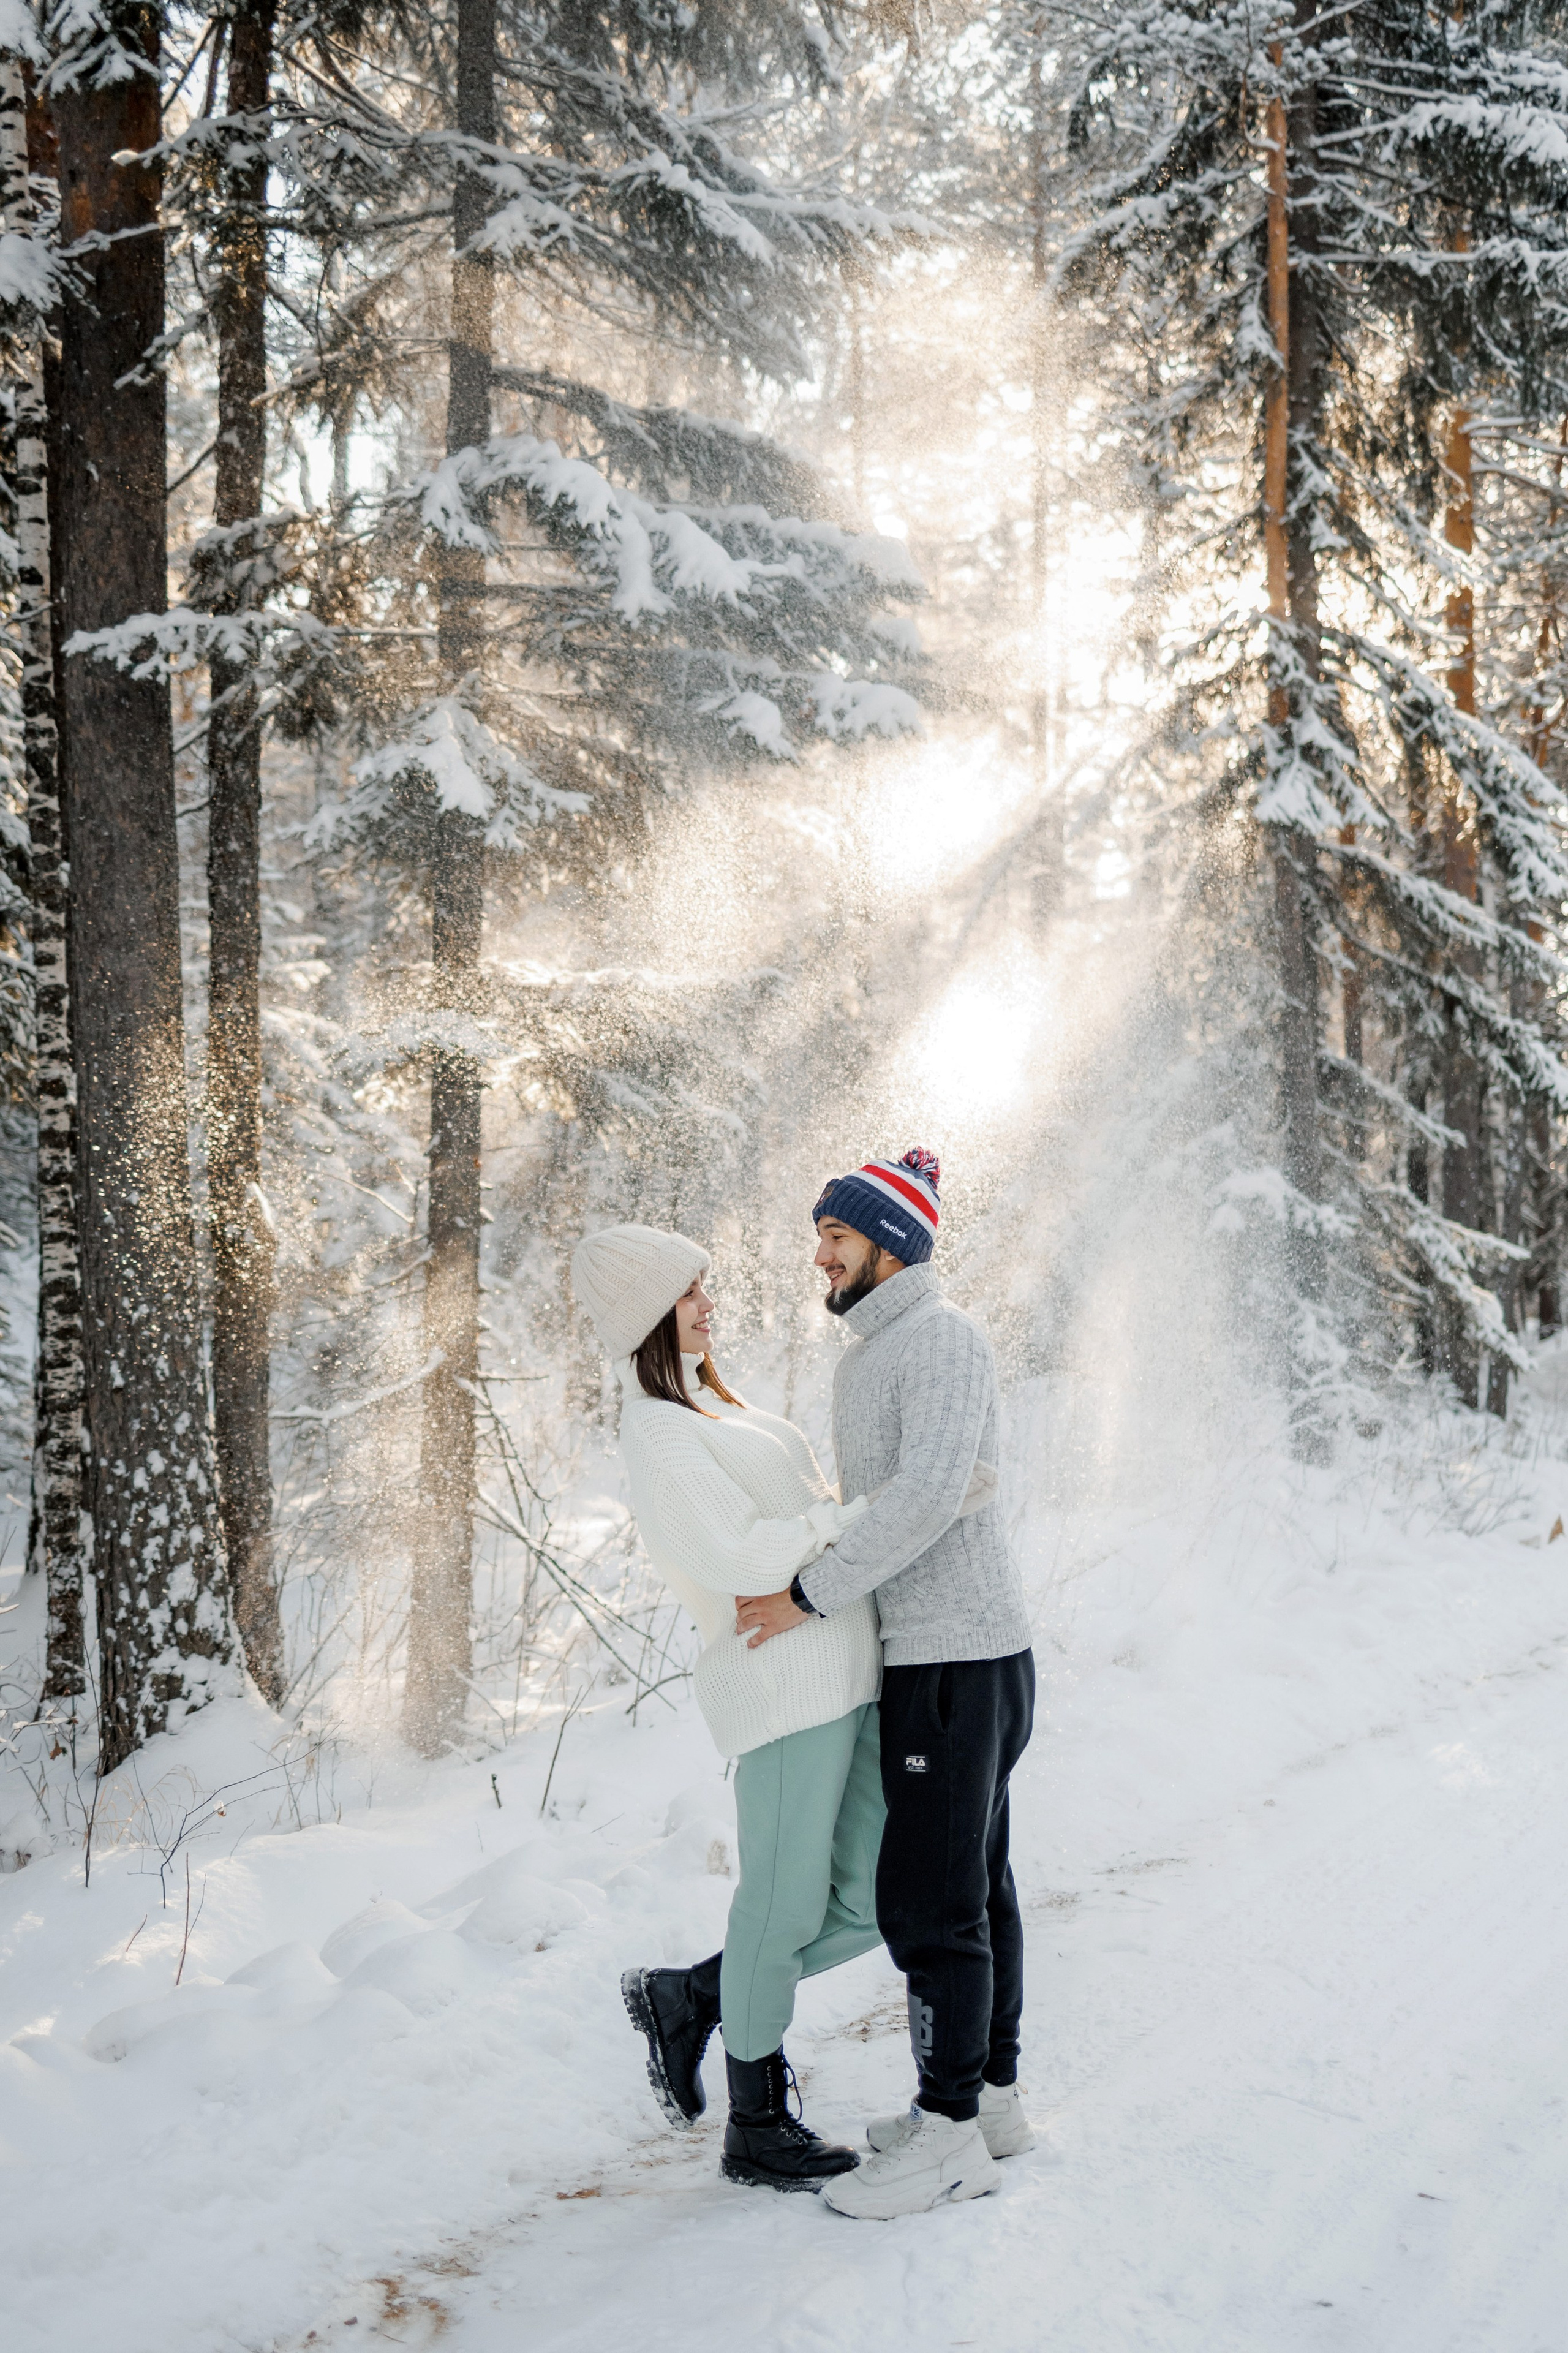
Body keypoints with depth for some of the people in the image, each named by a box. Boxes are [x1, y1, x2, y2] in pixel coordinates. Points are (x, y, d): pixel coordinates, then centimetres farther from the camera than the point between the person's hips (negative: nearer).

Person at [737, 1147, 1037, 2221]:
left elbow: (930, 1495, -25)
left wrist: (810, 1599, -23)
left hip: (960, 1658, -10)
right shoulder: (864, 1358, 17)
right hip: (927, 1651, 10)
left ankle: (950, 2132, -3)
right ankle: (992, 2094, 22)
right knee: (974, 1883, 14)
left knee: (930, 1899, -8)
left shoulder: (946, 1336, -14)